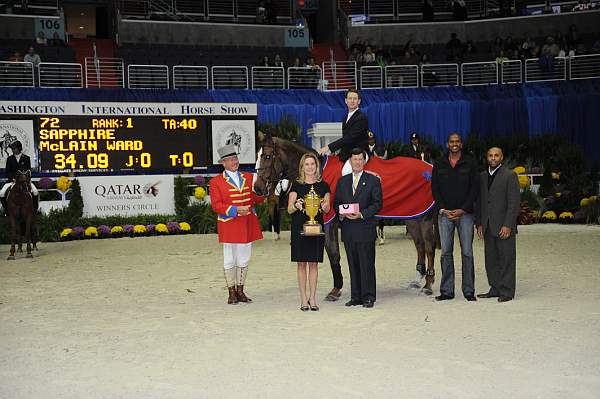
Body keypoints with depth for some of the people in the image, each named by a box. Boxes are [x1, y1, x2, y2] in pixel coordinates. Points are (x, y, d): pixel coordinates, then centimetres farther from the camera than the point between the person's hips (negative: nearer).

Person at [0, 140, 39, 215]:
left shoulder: (26, 158, 5)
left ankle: (35, 209, -6)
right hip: (12, 180, 1)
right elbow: (7, 172, 5)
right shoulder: (9, 159, 8)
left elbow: (28, 171, 2)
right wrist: (12, 179, -13)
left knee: (35, 191, -24)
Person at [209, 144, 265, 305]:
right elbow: (216, 205, -9)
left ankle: (240, 291, 22)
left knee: (244, 259, 10)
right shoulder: (216, 181, -4)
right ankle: (231, 293, 14)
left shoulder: (248, 177, 11)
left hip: (248, 224, 5)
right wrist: (235, 210, -21)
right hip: (229, 225, -4)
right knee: (230, 259, 4)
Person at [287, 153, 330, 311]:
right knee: (301, 263, 1)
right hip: (299, 227, -1)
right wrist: (296, 205, -21)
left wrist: (324, 205, -15)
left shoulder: (323, 185, 7)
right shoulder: (296, 185, 2)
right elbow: (289, 209, 0)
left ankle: (312, 298, 11)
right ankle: (303, 298, 7)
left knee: (314, 263, 4)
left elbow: (327, 209, 8)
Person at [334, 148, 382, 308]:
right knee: (353, 265, 9)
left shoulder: (373, 180, 2)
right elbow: (336, 203, 14)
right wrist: (342, 213, -7)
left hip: (365, 228, -4)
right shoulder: (342, 181, 15)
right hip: (348, 229, 4)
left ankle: (368, 297, 6)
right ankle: (356, 296, 16)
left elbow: (377, 203, -3)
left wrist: (362, 214, -15)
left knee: (367, 264, -2)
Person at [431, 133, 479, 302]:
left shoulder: (470, 163, 4)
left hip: (465, 213, -2)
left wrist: (463, 209, -9)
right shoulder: (439, 164, 9)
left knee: (467, 253, -1)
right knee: (446, 253, 3)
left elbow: (475, 188, 0)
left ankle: (469, 290, 5)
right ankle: (447, 291, 8)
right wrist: (442, 209, -5)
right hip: (444, 213, 2)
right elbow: (434, 188, 8)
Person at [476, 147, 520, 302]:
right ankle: (495, 289, 19)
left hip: (504, 226, -6)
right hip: (488, 226, 6)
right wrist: (479, 224, 8)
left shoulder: (510, 175, -4)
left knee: (506, 259, -2)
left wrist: (507, 225, -15)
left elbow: (514, 202, -9)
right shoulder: (482, 176, 14)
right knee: (491, 260, 9)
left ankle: (507, 291, 4)